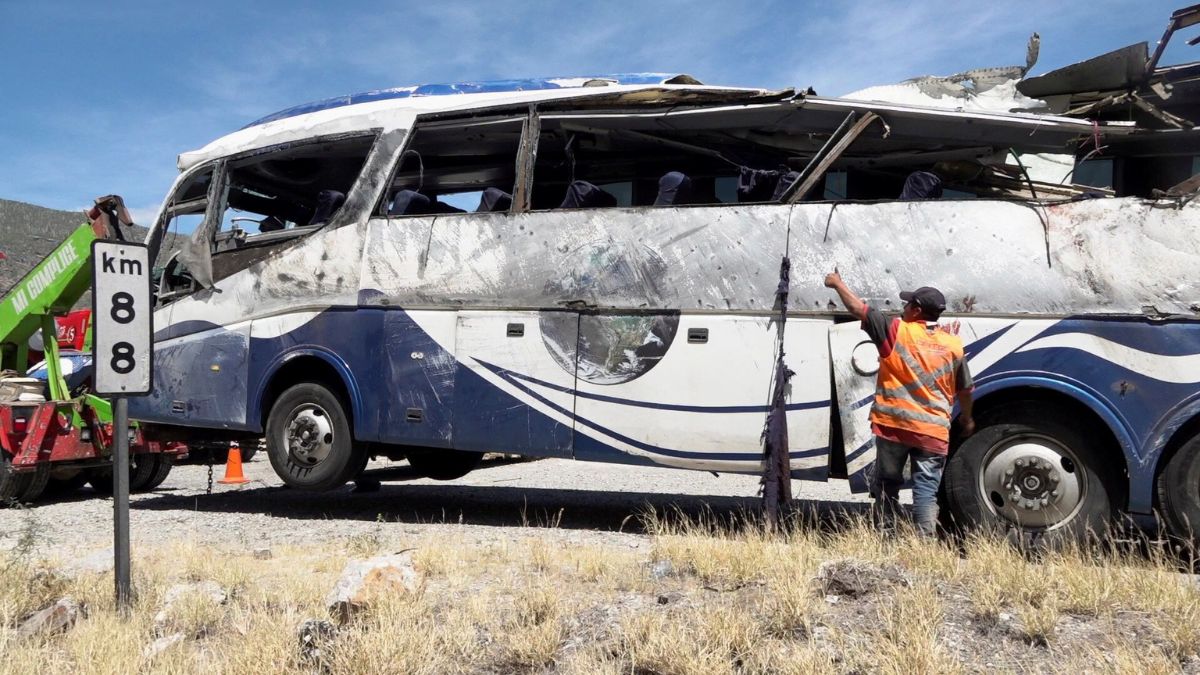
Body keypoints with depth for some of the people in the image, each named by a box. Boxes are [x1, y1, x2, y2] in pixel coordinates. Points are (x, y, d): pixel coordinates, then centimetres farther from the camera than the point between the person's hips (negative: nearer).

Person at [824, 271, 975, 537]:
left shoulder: (896, 331, -4)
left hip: (893, 425, -2)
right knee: (926, 491, 1)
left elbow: (858, 308, 2)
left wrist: (837, 283, 19)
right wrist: (967, 417, 32)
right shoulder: (953, 344, 5)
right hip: (933, 430, 2)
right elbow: (965, 388, 15)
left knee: (888, 485, 12)